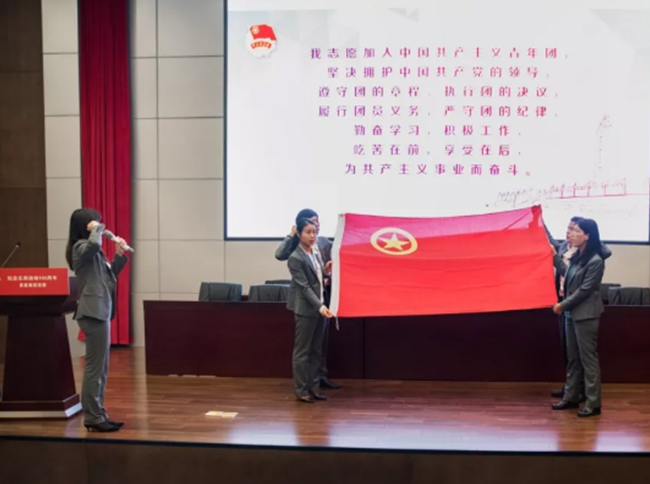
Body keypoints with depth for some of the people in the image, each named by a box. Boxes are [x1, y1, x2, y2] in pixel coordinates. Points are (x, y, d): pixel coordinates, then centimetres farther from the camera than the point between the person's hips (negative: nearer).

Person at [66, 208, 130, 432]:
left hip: (100, 311, 10)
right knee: (95, 367, -8)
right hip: (93, 313, -10)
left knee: (101, 368, 13)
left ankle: (98, 415, 19)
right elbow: (94, 243, -34)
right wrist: (96, 230, -14)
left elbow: (110, 274, 27)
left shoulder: (93, 251, 20)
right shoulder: (81, 247, -9)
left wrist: (120, 255, 14)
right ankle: (92, 418, -3)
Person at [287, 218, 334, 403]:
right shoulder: (295, 258, -15)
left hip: (319, 306, 8)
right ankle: (301, 390, 10)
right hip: (306, 309, -8)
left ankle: (313, 387, 20)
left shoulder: (315, 252, 8)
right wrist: (320, 306, -24)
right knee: (302, 351, 2)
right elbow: (304, 287, -19)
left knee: (316, 350, 12)